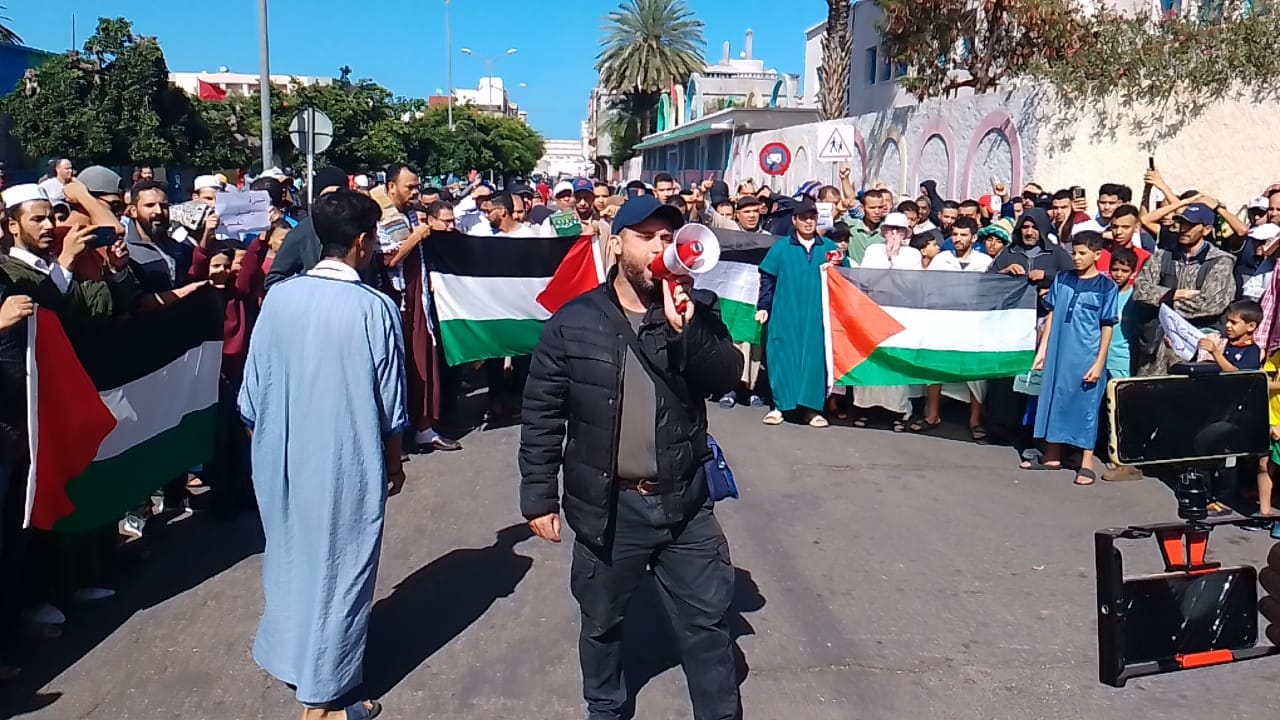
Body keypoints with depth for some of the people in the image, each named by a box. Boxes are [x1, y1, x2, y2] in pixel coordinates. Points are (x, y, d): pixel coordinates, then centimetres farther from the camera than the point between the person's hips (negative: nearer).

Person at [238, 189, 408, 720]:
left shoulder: (279, 298, -6)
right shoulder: (375, 308, -16)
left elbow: (253, 394, 0)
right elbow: (390, 407, -10)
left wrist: (267, 441, 16)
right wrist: (394, 462, 6)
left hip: (282, 461, 4)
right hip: (348, 464, -4)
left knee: (289, 554, 24)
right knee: (337, 567, 10)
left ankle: (286, 655, 44)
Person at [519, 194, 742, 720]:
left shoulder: (695, 309, 1)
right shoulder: (574, 322, -6)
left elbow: (727, 376, -12)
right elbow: (541, 415, -3)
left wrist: (686, 329, -28)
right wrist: (539, 497, -4)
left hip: (684, 501, 1)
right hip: (606, 505, -1)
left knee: (708, 621, 12)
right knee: (601, 622, 18)